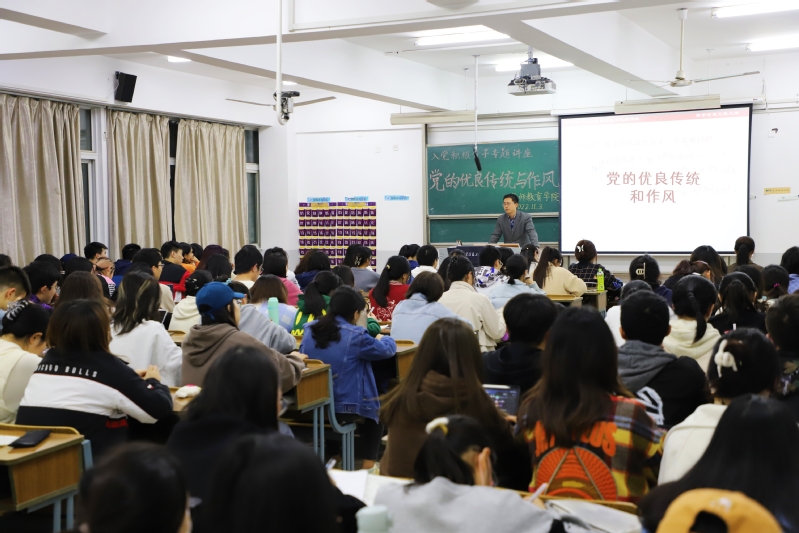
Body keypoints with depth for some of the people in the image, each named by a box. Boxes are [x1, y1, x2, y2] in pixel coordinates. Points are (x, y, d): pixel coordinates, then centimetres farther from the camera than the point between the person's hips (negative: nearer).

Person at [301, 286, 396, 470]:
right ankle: (368, 465, 20)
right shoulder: (355, 336, -16)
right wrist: (382, 338, 22)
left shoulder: (309, 329, -1)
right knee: (376, 412, 26)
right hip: (344, 407, -6)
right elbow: (388, 349, -2)